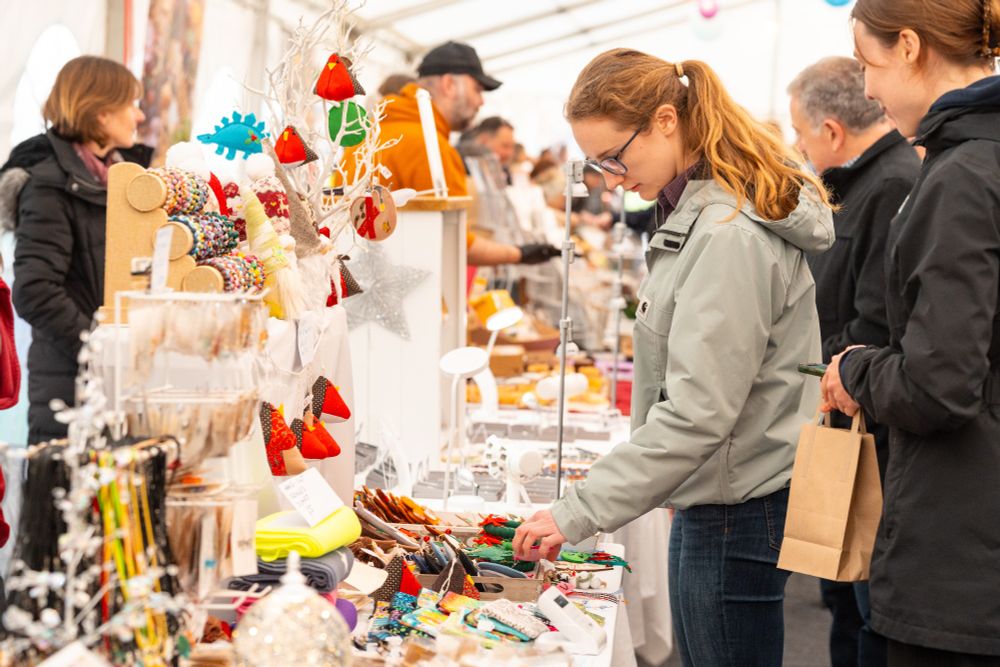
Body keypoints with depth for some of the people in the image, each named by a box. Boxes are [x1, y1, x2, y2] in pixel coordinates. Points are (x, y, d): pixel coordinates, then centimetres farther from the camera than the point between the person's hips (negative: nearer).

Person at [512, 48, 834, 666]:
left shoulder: (731, 236, -22)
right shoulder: (696, 211, 10)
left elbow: (698, 413, -26)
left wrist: (578, 513, -25)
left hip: (738, 514, -10)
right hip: (713, 499, 10)